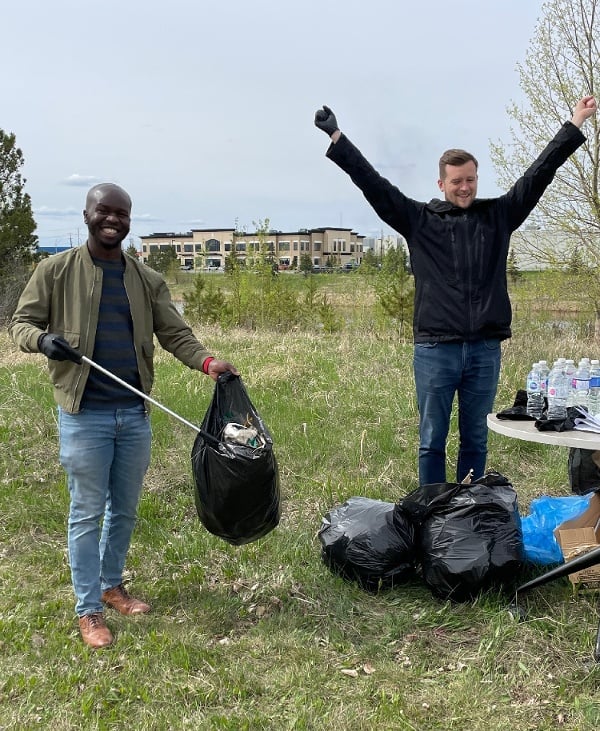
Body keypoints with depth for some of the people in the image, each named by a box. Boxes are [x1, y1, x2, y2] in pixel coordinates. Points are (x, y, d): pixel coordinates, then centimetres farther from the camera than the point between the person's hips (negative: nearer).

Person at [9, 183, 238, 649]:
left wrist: (207, 362, -18)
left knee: (126, 508, 16)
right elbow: (21, 322, 0)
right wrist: (43, 339, -23)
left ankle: (112, 585, 37)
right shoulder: (56, 270, -2)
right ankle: (88, 609, 16)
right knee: (88, 513, 3)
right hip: (84, 414, -4)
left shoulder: (148, 280, 7)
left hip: (135, 414, 4)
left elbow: (174, 333, 1)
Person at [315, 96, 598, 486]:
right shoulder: (420, 219, 5)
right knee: (432, 442, 6)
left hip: (485, 350, 2)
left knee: (476, 441, 12)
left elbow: (539, 174, 9)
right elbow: (373, 183, 1)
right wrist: (336, 138, -3)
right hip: (435, 349, -2)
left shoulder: (498, 215, 10)